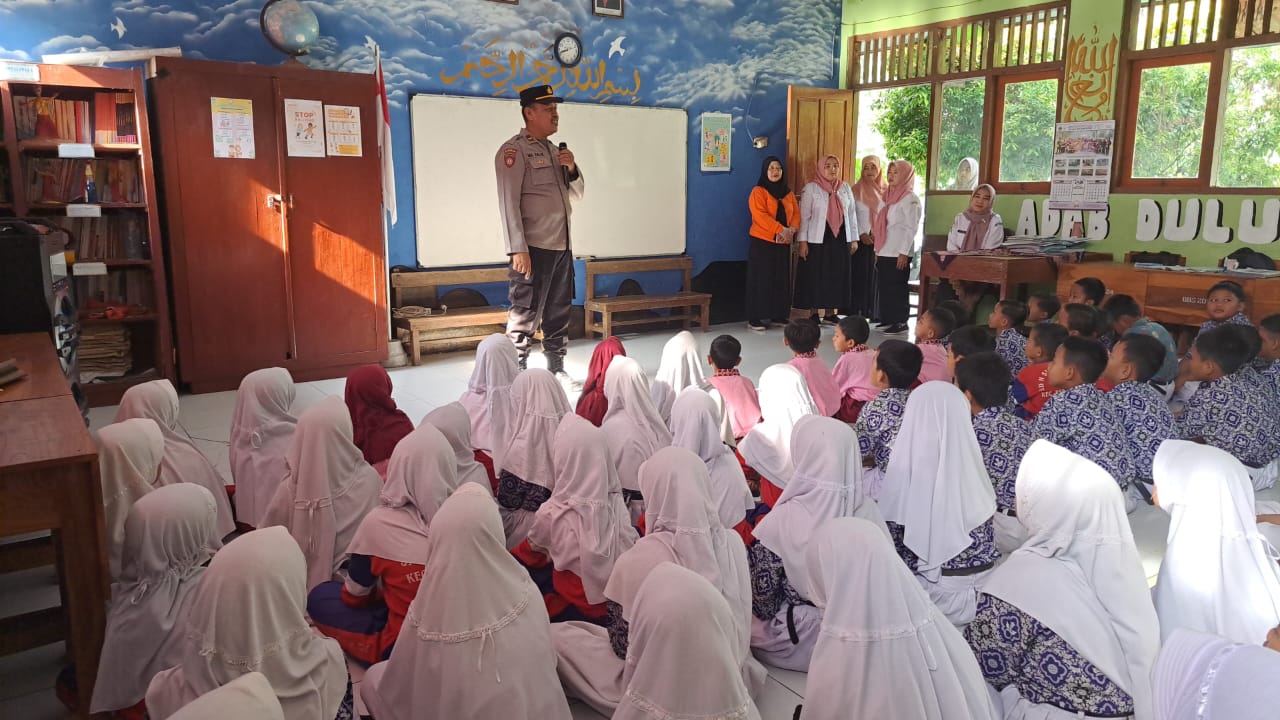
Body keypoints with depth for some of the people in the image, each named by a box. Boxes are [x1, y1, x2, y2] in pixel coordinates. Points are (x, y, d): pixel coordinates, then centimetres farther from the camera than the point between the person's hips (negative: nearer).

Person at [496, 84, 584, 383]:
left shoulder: (553, 151, 18)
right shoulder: (514, 150, -7)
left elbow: (576, 194, 23)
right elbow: (508, 202, -15)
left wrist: (572, 169, 2)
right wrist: (518, 249, -21)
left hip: (562, 246, 8)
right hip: (533, 248, -8)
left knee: (559, 312, 14)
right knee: (525, 315, -6)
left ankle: (556, 368, 25)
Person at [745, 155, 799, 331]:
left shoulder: (788, 193, 14)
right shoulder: (758, 191, -5)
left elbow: (796, 213, 8)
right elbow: (760, 215, -18)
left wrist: (792, 230, -13)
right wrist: (781, 229, -23)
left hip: (783, 243, 6)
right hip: (761, 242, -6)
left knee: (781, 279, 6)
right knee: (761, 279, -5)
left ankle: (779, 314, 15)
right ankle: (754, 318, -2)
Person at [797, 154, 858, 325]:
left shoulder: (845, 188, 10)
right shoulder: (811, 188, -3)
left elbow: (851, 214, 12)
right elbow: (804, 216, -6)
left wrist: (854, 239, 8)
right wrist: (803, 241, -12)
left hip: (841, 239, 4)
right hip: (818, 239, -4)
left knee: (836, 276, 7)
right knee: (815, 276, -1)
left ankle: (830, 313, 16)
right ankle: (813, 314, 8)